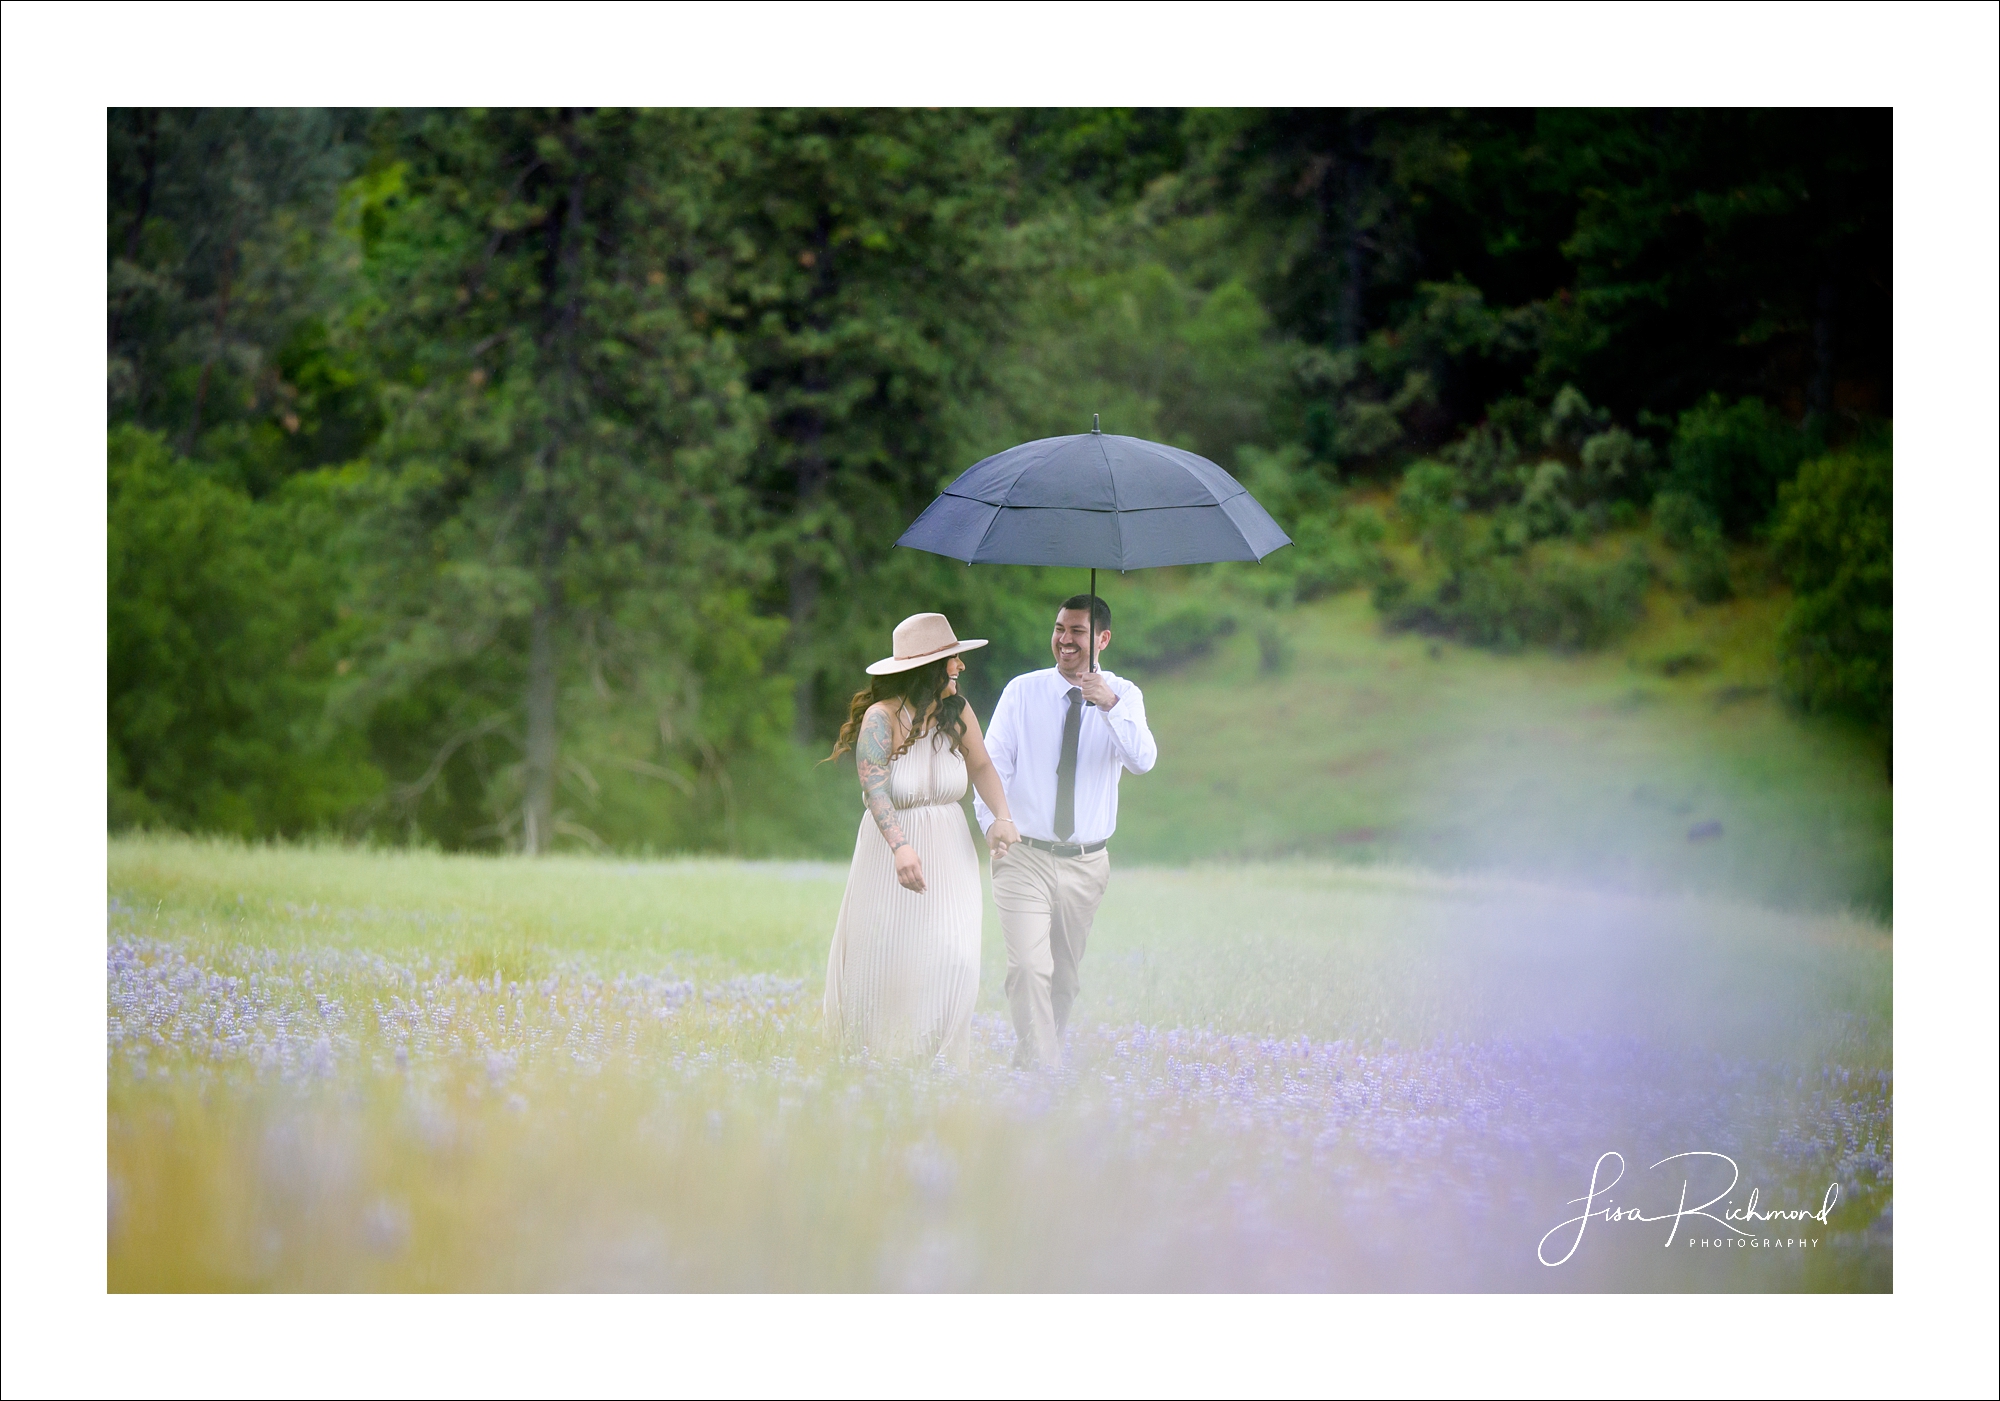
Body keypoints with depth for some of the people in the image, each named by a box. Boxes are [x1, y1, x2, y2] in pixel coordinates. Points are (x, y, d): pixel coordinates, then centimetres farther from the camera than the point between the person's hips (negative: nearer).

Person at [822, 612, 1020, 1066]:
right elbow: (874, 789, -28)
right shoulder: (882, 718, -17)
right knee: (885, 964, 0)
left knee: (953, 960, -8)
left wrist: (1001, 817, -9)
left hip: (949, 851, 4)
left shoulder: (957, 712, -2)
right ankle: (874, 1065, 20)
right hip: (892, 845, -4)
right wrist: (900, 848, -44)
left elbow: (981, 766, 11)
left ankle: (935, 1062, 3)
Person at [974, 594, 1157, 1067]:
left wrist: (1110, 707, -29)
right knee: (1029, 968, -16)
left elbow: (1143, 760, -14)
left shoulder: (1122, 696, 2)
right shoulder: (1022, 692, 1)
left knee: (1065, 976, 11)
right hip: (1024, 857, -2)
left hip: (1086, 863, 2)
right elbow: (993, 762, -1)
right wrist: (993, 820, -16)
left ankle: (1034, 1063, 27)